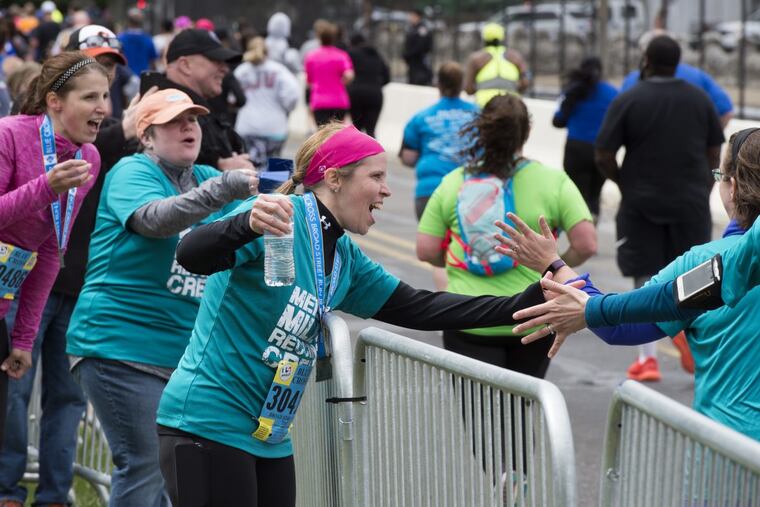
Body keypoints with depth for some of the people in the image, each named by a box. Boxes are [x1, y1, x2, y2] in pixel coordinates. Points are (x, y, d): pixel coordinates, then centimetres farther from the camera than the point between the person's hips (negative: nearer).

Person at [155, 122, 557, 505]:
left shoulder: (345, 258, 13)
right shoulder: (278, 218, -14)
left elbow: (417, 309, 15)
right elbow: (191, 256, -27)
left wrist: (526, 302, 9)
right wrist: (248, 225, -49)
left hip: (269, 437, 9)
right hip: (209, 424, -9)